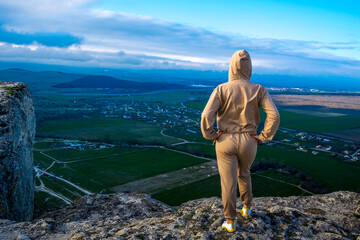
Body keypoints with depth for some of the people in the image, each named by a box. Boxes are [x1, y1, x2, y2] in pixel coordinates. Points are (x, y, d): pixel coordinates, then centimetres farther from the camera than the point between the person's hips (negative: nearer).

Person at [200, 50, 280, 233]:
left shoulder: (221, 90, -12)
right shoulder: (258, 90, -8)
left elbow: (206, 116, -22)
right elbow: (274, 116, -18)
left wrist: (211, 135, -5)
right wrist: (262, 137, -6)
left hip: (225, 142, -2)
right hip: (248, 143, 2)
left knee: (228, 182, 11)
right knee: (244, 173, 29)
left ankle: (230, 222, 21)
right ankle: (247, 208, 44)